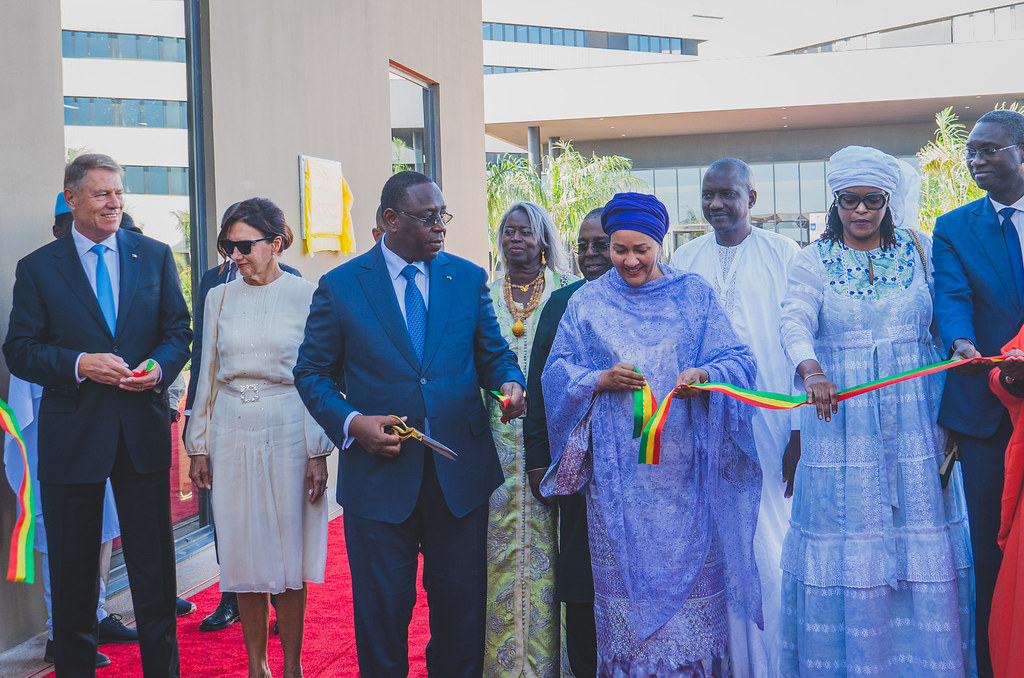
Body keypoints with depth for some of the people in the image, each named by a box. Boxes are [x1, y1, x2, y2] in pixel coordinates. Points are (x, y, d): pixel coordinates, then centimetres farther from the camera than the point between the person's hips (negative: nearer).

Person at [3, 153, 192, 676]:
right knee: (72, 574, 11)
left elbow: (178, 332, 7)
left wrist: (159, 367, -13)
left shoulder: (155, 256, 7)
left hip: (143, 432, 1)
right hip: (72, 436, -1)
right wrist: (79, 365, -17)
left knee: (154, 569, 7)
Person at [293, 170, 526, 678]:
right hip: (379, 475, -2)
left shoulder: (468, 278, 6)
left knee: (462, 610, 11)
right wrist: (351, 422, -14)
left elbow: (493, 353, 11)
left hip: (461, 475, 2)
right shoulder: (340, 286, -1)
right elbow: (311, 372, 2)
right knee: (382, 616, 10)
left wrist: (509, 384, -11)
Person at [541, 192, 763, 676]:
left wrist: (706, 374, -19)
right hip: (617, 468, 1)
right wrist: (601, 380, -12)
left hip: (684, 467, 0)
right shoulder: (587, 302, 10)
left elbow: (737, 359, 2)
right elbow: (558, 372, 7)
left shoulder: (695, 295, 8)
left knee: (688, 564, 0)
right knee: (624, 571, 1)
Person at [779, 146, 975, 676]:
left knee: (920, 539, 2)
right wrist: (811, 371, -34)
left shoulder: (920, 251, 8)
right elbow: (796, 320, -12)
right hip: (841, 416, -1)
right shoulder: (813, 261, 4)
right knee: (847, 543, 0)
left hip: (914, 416, 1)